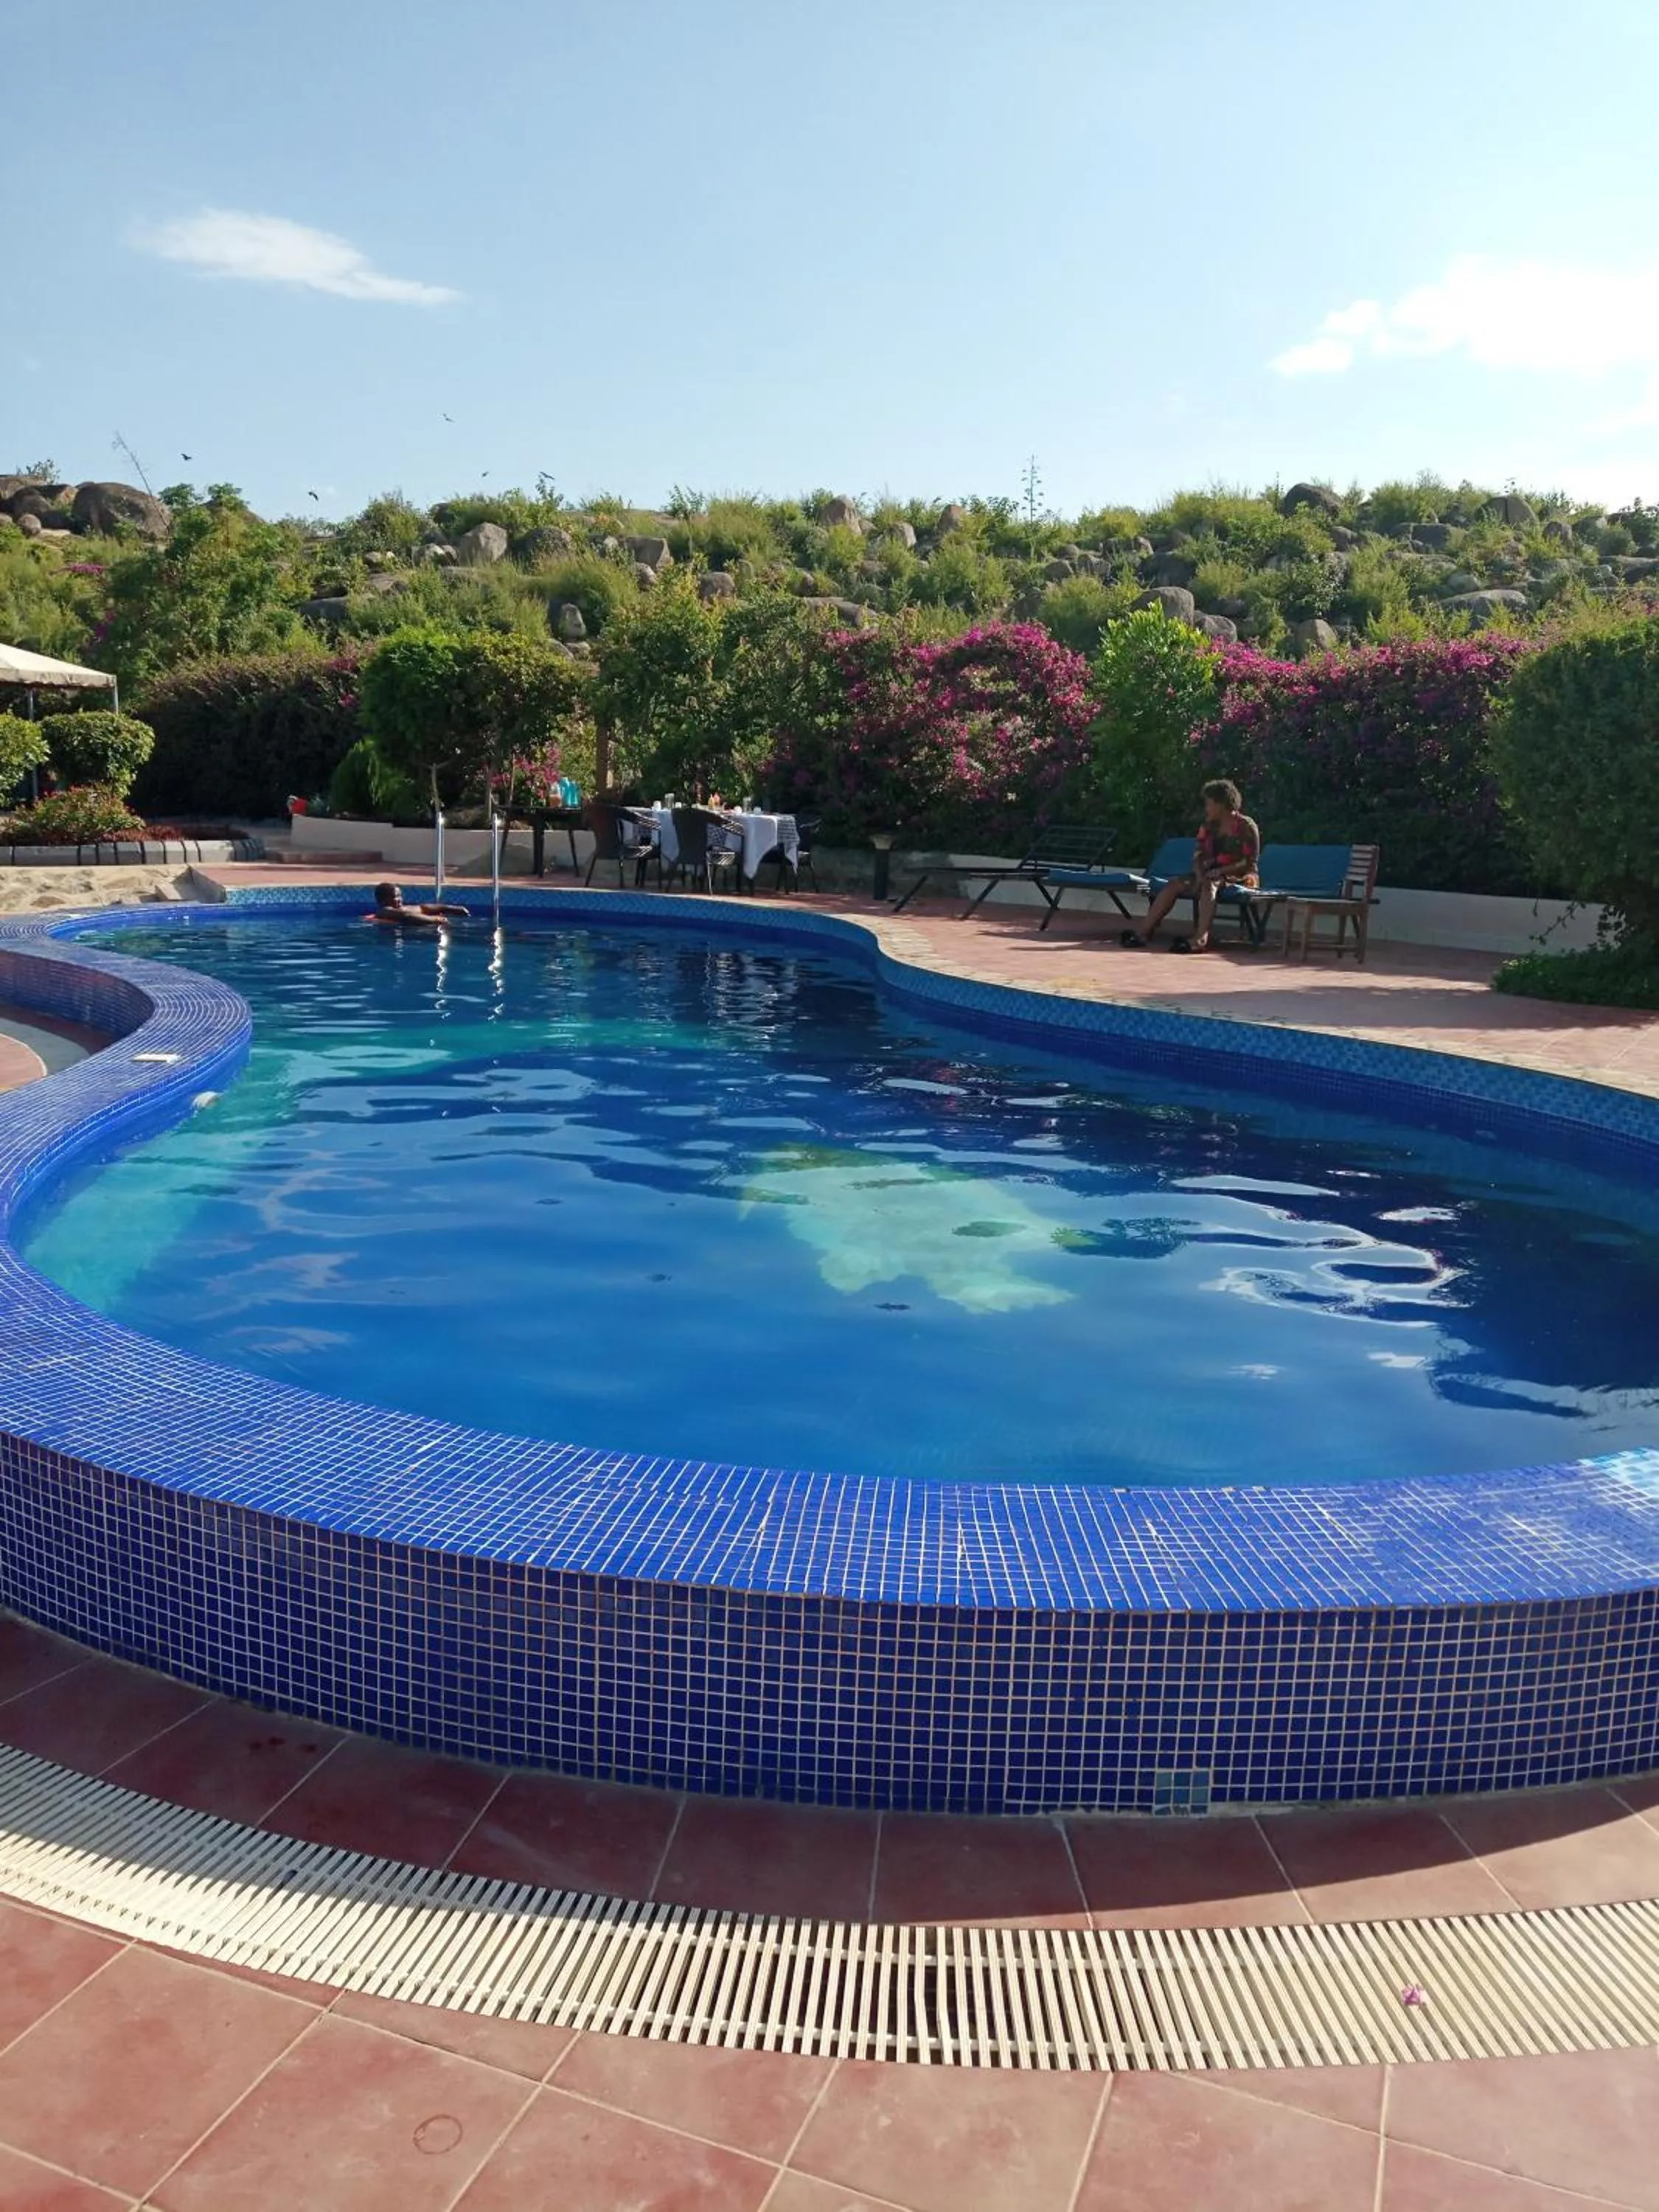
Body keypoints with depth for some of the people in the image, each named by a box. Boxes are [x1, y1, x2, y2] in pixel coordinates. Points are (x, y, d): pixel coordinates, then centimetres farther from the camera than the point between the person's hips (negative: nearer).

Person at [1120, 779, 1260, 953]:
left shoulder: (1246, 827, -7)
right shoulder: (1208, 825, 11)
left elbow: (1250, 863, -12)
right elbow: (1198, 855, 8)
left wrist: (1221, 871, -23)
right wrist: (1200, 875, -13)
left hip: (1239, 878, -7)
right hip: (1212, 875, 7)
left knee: (1210, 885, -38)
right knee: (1174, 885, -15)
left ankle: (1201, 938, -57)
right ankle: (1144, 931, -24)